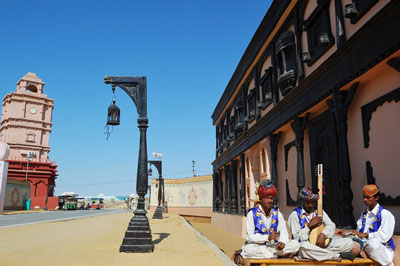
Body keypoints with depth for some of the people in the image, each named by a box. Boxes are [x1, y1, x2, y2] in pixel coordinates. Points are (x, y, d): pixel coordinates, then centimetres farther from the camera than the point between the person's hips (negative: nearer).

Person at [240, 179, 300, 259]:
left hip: (274, 246, 4)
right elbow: (249, 237, -10)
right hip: (257, 246, -4)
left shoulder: (277, 214, 9)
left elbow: (284, 233, 7)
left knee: (295, 244, -14)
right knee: (249, 249, -36)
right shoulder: (252, 214, -4)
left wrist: (282, 242, -16)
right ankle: (279, 254, -17)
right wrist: (267, 237, -23)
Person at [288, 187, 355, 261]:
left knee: (349, 242, -8)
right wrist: (310, 225, -14)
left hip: (322, 244, 4)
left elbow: (331, 225, 2)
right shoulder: (295, 214, -2)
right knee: (304, 247, -41)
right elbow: (296, 237, -7)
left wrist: (323, 234, -17)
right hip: (307, 244, -4)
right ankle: (337, 256, -25)